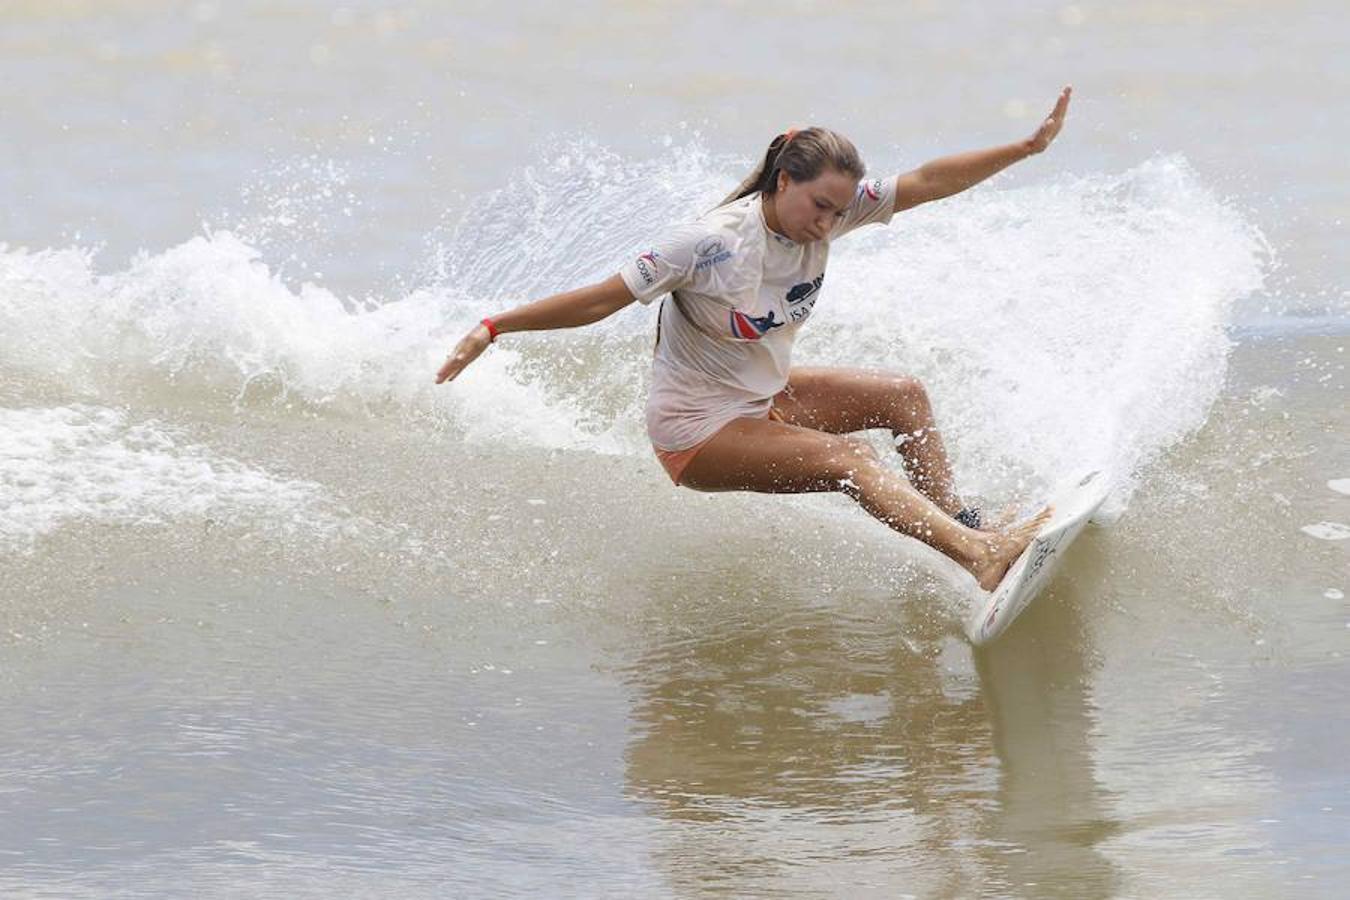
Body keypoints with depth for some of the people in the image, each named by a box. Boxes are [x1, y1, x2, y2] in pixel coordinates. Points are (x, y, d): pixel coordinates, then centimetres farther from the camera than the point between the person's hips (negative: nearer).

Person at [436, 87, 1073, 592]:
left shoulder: (828, 206, -8)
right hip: (696, 429, -9)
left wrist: (1028, 148, -14)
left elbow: (928, 183, -8)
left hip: (765, 395, 9)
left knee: (904, 395, 0)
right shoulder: (713, 244, -27)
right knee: (848, 457, -25)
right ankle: (980, 558, -35)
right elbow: (600, 300, -25)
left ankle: (962, 524, 1)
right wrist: (493, 328, -28)